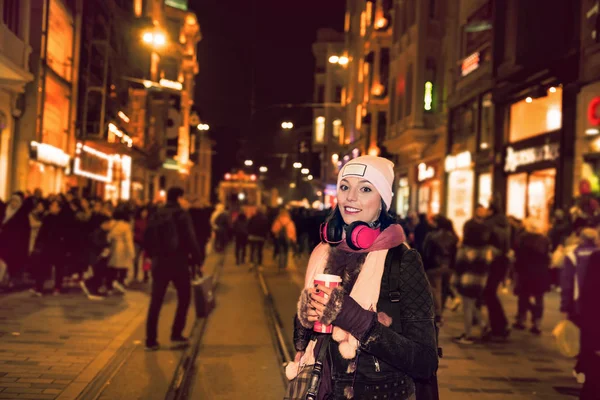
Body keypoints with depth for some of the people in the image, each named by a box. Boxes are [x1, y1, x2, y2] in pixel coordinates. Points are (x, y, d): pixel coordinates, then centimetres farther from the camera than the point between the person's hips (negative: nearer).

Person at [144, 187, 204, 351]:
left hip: (159, 262, 4)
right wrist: (197, 259, -6)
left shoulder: (156, 215, 8)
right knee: (184, 297, 13)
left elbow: (147, 240, 9)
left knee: (155, 301, 5)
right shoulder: (182, 214, -6)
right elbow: (190, 239, -13)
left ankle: (151, 340, 3)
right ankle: (176, 334, 11)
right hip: (178, 262, -4)